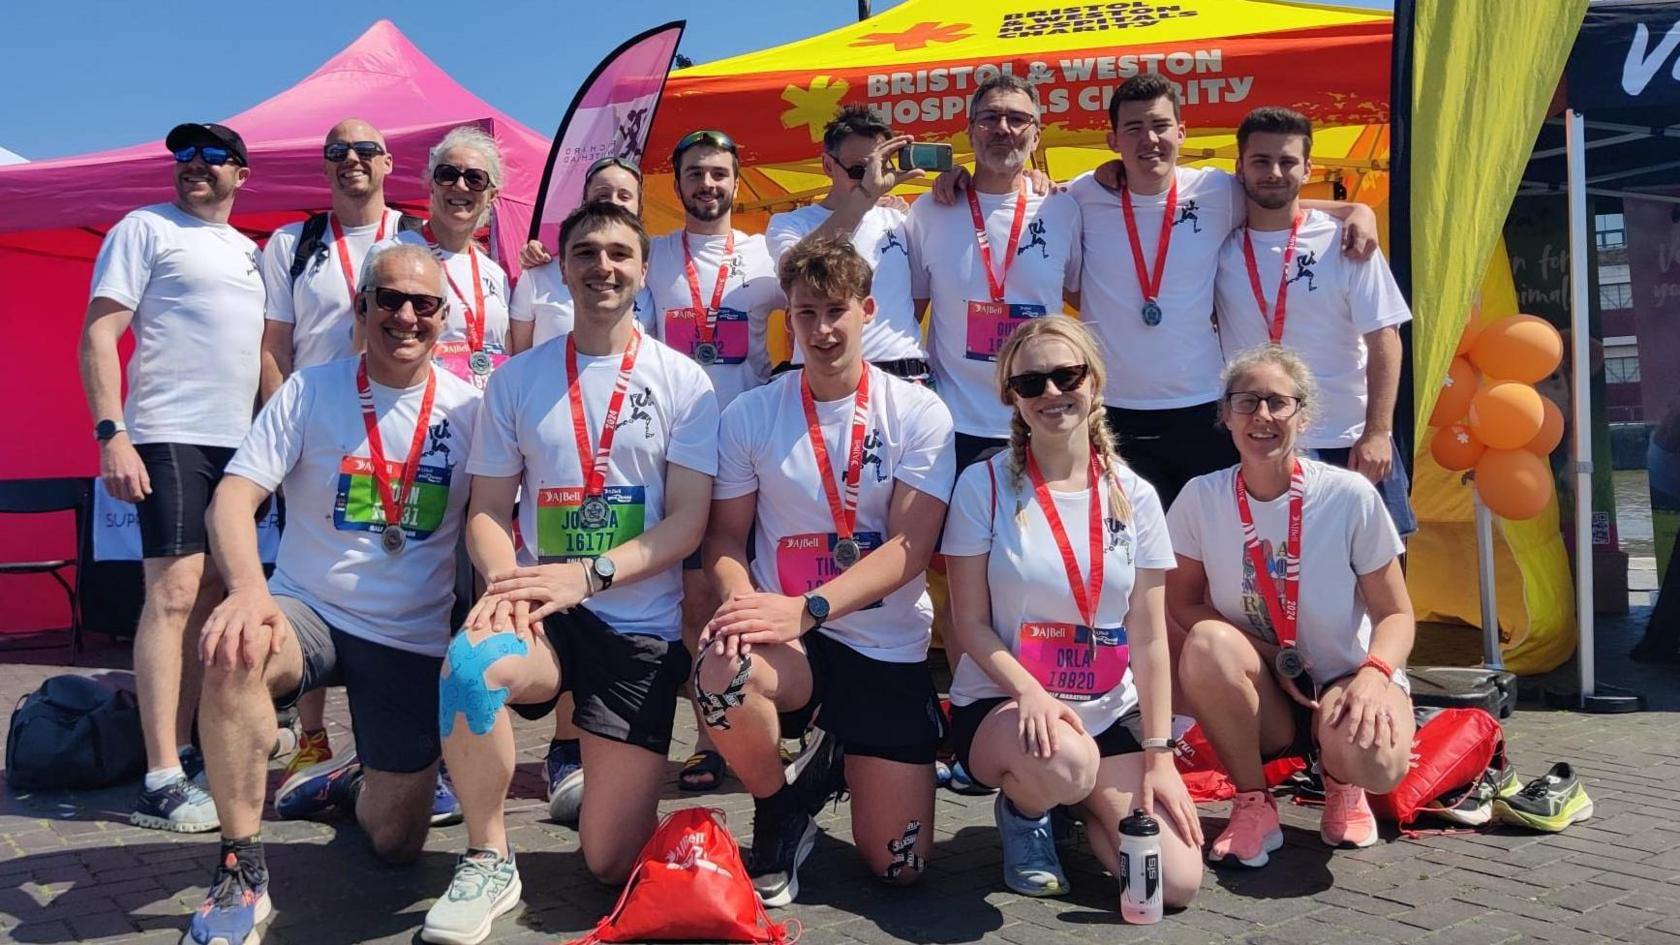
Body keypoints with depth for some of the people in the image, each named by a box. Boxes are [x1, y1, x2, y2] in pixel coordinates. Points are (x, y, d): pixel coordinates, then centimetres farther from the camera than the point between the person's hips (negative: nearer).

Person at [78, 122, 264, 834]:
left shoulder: (249, 250, 20)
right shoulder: (146, 228, 1)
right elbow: (99, 334, -6)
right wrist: (111, 433, -17)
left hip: (239, 443, 7)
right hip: (171, 439, -7)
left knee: (213, 597, 9)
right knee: (175, 592, -13)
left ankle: (190, 746, 18)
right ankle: (162, 782, -12)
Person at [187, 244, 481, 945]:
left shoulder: (466, 407, -2)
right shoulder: (310, 391, -4)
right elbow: (234, 496, -12)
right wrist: (249, 589, -32)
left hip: (414, 641, 1)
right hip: (308, 611, -1)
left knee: (396, 843, 2)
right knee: (234, 652, -37)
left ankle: (348, 781, 40)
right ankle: (240, 871, -18)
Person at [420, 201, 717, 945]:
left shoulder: (682, 381, -1)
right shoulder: (517, 378, 5)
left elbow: (689, 520, -6)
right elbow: (488, 510, 4)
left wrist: (588, 575, -21)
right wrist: (506, 581, -18)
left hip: (642, 627, -1)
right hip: (541, 612, 1)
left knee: (614, 865, -3)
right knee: (468, 662, -36)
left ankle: (608, 768, 33)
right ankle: (488, 859, -11)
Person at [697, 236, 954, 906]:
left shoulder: (919, 413, -4)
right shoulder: (750, 415, 1)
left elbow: (910, 547, -12)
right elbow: (726, 535, 3)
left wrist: (805, 609, -26)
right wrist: (743, 601, -20)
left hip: (890, 649, 0)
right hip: (788, 640, 0)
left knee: (898, 867, -4)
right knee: (722, 671, -37)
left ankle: (836, 759, 32)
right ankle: (779, 811, -3)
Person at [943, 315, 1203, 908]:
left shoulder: (1134, 497, 1)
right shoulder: (984, 486, -7)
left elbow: (1149, 638, 1)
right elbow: (971, 623, -7)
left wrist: (1159, 755, -4)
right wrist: (1030, 693, -24)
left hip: (1111, 713, 3)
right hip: (1001, 703, -3)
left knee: (1175, 882, -12)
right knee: (1066, 763, -39)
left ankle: (1076, 807, 20)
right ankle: (1023, 809, 0)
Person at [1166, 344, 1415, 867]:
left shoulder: (1351, 495, -12)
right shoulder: (1201, 498, -9)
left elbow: (1395, 614, -6)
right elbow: (1181, 602, -4)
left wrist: (1373, 675, -27)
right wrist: (1272, 658, -16)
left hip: (1348, 682, -1)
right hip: (1263, 699, 1)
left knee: (1372, 761, -35)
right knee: (1208, 643, -32)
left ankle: (1341, 784, 7)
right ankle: (1253, 805, -9)